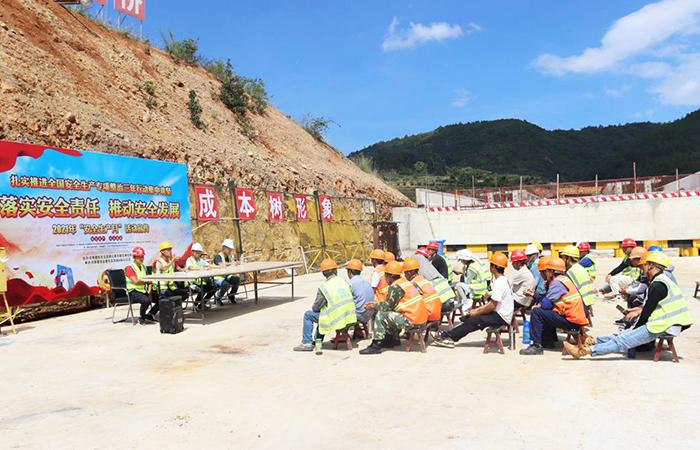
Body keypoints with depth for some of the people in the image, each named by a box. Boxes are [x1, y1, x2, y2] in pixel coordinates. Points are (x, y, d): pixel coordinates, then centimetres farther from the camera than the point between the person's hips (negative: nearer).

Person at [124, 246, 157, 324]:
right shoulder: (129, 268, -7)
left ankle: (149, 315, 8)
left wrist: (150, 287, -5)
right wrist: (147, 281, -9)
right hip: (134, 292, -7)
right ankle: (141, 317, -9)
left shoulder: (143, 267, 17)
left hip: (144, 291, 7)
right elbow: (136, 281, -19)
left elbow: (149, 280, 15)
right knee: (146, 300, -35)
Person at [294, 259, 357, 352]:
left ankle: (307, 343, 13)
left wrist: (313, 307, 19)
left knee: (308, 315, 13)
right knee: (322, 312, 33)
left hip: (335, 320, -6)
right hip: (348, 318, 7)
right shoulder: (345, 282, 2)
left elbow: (316, 307, -5)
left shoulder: (324, 287, -14)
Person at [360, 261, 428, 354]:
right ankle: (393, 339, 31)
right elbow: (392, 304, 20)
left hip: (412, 322, -9)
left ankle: (376, 345, -3)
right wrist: (377, 304, 20)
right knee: (392, 313, 27)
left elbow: (386, 307, -10)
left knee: (381, 315, -4)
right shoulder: (405, 282, 15)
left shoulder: (395, 287, -12)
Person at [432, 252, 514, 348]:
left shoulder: (500, 283, -21)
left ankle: (448, 336, -9)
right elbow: (493, 302, 16)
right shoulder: (503, 280, 11)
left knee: (473, 321, -13)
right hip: (501, 313, 9)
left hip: (501, 317, -9)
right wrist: (477, 309, 9)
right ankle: (449, 335, -1)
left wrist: (476, 312, -10)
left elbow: (492, 305, -22)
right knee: (471, 314, 4)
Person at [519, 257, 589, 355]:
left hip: (572, 320, -10)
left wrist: (538, 306, 4)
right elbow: (549, 298, 18)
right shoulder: (564, 279, 17)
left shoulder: (557, 282, -13)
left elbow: (546, 304, -16)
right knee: (546, 312, 27)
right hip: (579, 318, 10)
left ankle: (536, 346, -11)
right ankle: (548, 341, 30)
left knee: (536, 312, -12)